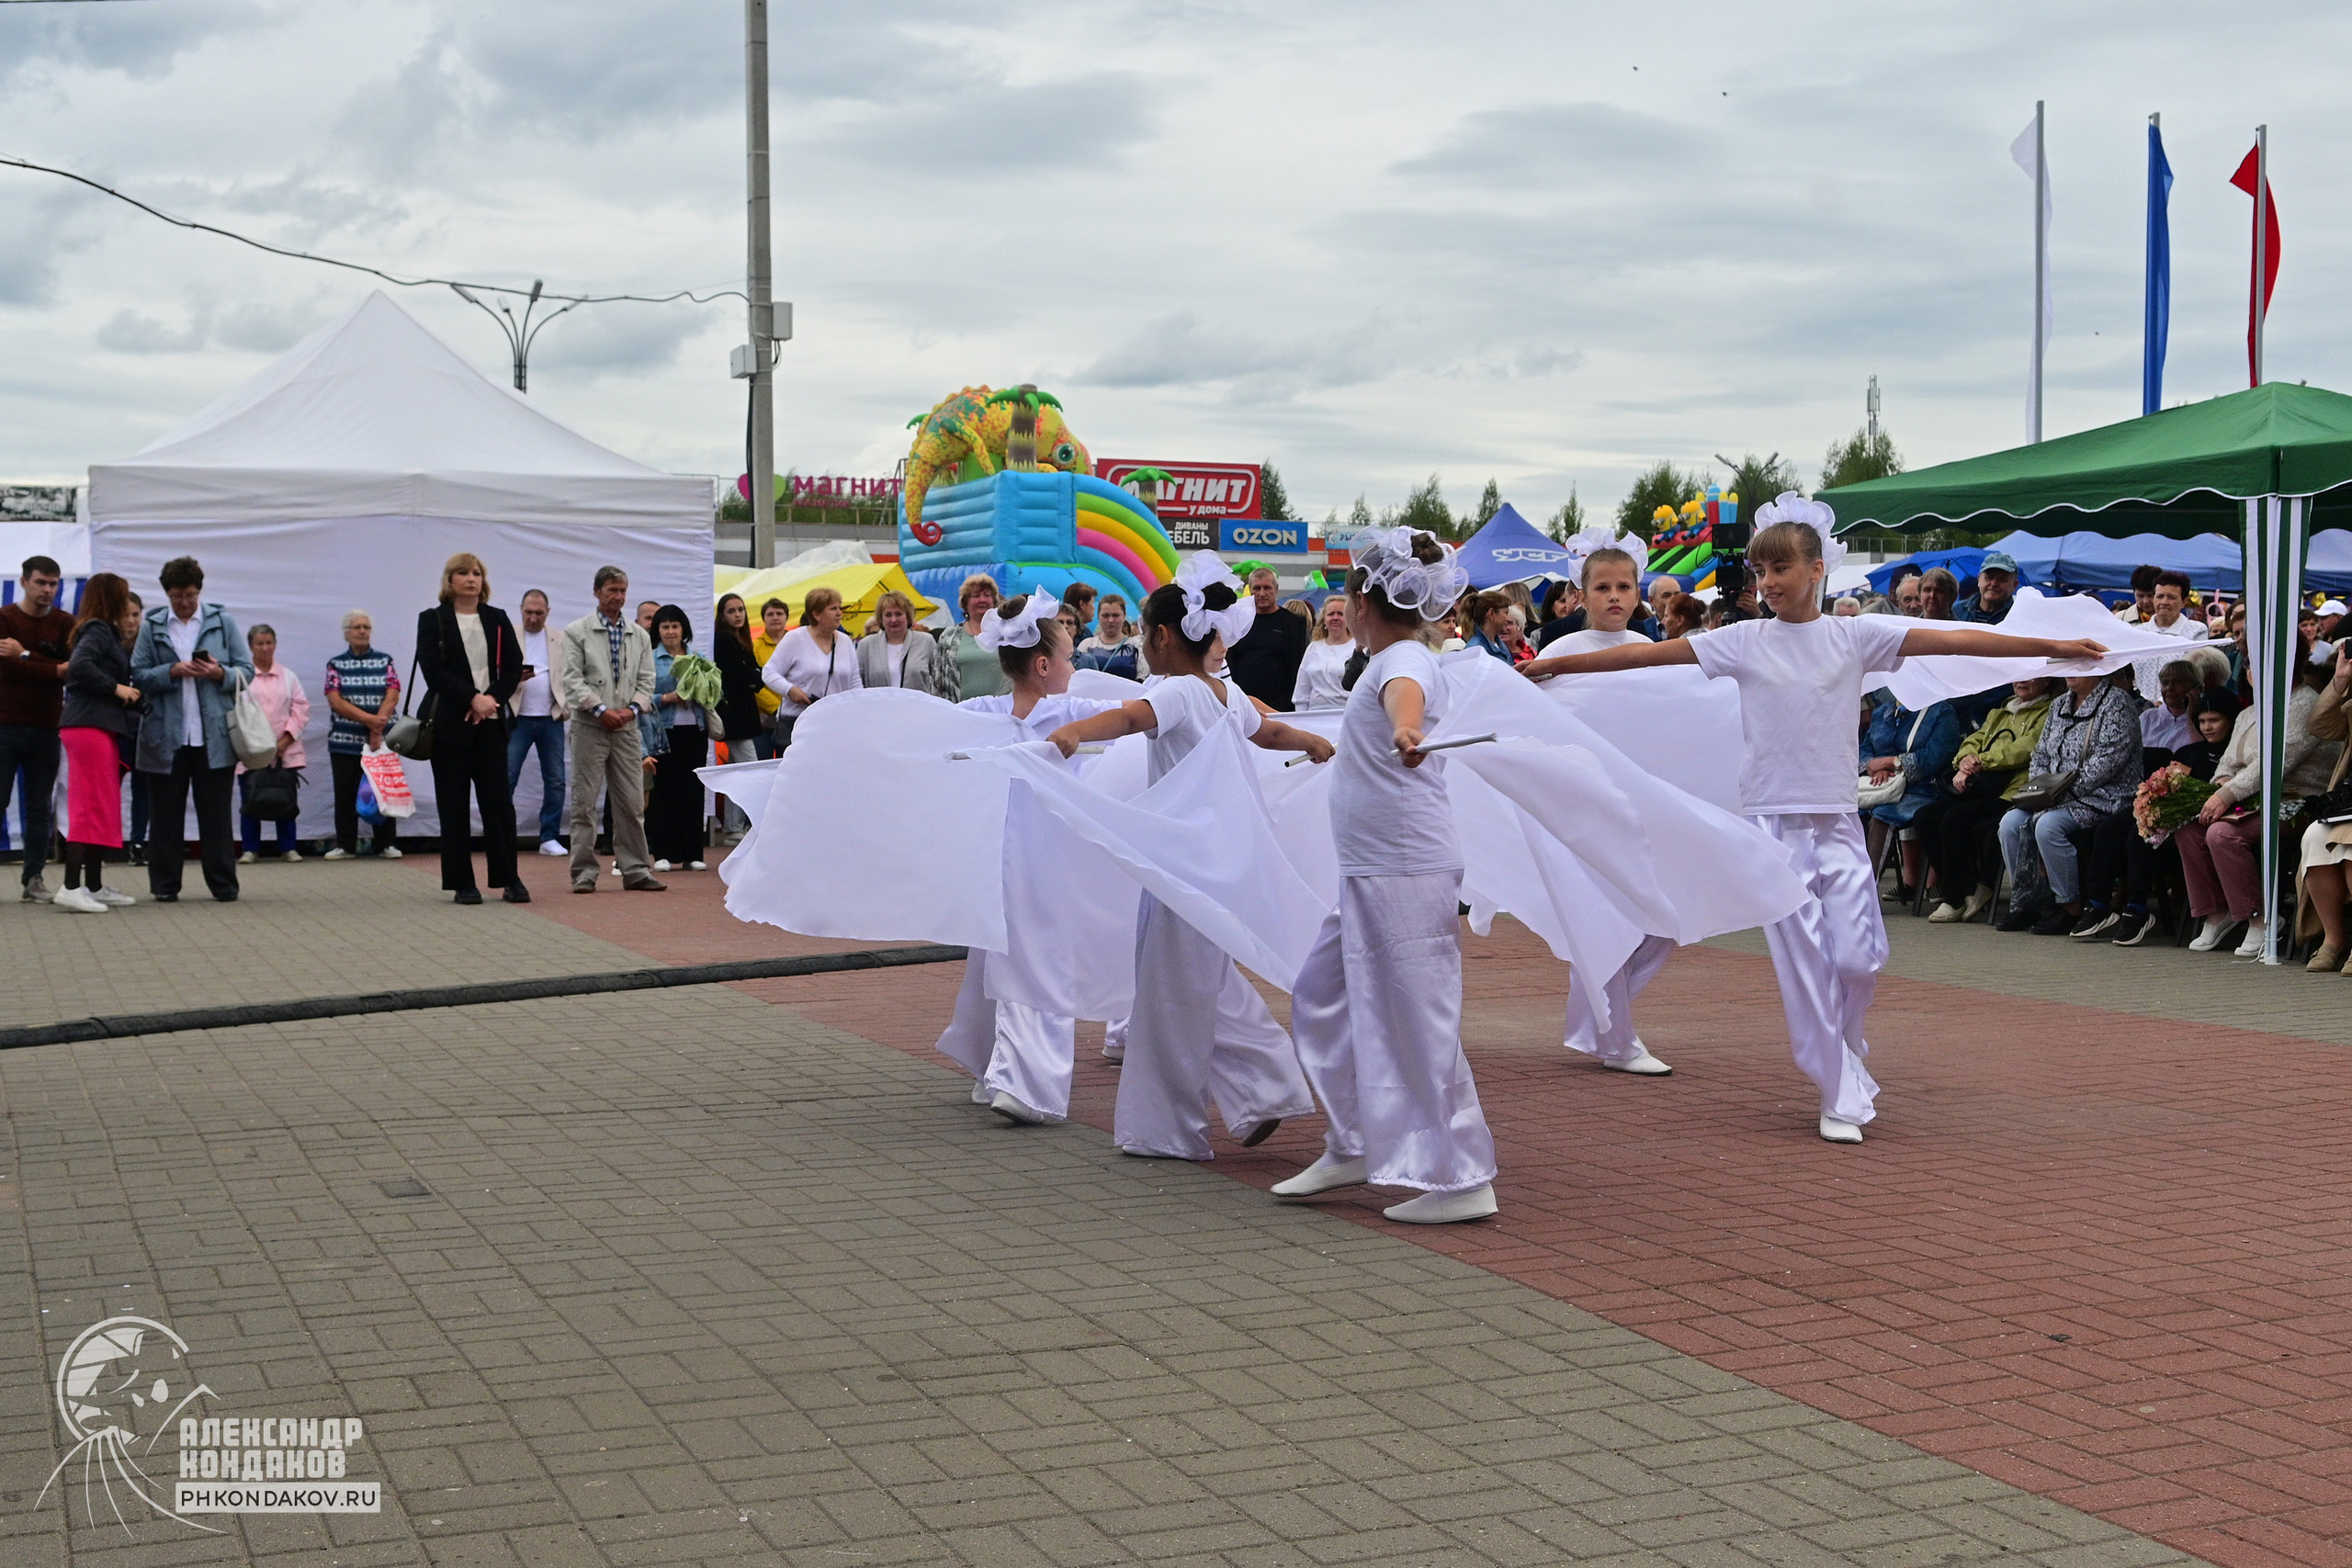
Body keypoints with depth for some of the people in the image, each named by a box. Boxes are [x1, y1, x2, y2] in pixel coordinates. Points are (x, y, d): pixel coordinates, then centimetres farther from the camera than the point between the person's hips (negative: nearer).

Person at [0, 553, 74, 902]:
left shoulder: (65, 624, 8)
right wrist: (55, 670, -13)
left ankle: (35, 879, 9)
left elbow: (72, 667, -7)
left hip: (46, 728, 2)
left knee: (40, 808, 4)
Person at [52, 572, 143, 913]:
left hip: (101, 727, 10)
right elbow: (79, 665, -24)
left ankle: (94, 887, 19)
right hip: (90, 726, -10)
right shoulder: (98, 631, -8)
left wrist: (128, 694, 6)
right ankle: (72, 888, -16)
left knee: (104, 808, 13)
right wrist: (116, 688, -16)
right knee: (91, 807, -12)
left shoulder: (106, 633, 20)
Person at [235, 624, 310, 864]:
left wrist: (285, 740, -5)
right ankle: (251, 849, 8)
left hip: (285, 751, 2)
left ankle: (288, 848, 11)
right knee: (250, 801, 0)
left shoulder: (289, 677, 11)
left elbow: (301, 709, 6)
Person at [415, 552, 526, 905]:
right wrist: (472, 699, -15)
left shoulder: (497, 619, 11)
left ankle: (509, 879, 3)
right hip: (450, 723, -2)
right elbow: (433, 670, -8)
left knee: (498, 800, -2)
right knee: (453, 804, 0)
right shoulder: (432, 620, 2)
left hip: (491, 721, 2)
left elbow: (514, 665, 6)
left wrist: (493, 698, -10)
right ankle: (461, 883, 5)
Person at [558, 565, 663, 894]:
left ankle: (635, 872, 6)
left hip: (626, 728, 3)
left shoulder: (639, 636, 14)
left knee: (632, 804, 2)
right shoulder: (577, 632, 3)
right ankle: (584, 873, 3)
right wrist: (601, 709, -13)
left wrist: (633, 708, -7)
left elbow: (646, 680, 11)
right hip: (589, 727, -3)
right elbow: (572, 679, -4)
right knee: (585, 802, -1)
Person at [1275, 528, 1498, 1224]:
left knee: (1420, 1020, -8)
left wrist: (1405, 729, -64)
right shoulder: (1393, 660, 16)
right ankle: (1351, 1148, 26)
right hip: (1370, 874, 10)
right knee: (1321, 997, 16)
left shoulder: (1404, 660, -14)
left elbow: (1405, 695, -42)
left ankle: (1463, 1179, -1)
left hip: (1409, 872, -10)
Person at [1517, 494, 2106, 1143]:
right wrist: (1550, 665, -2)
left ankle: (1845, 1048, 28)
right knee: (1802, 962, -2)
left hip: (1837, 820, 1)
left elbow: (1952, 639, -1)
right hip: (1773, 821, -1)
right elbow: (1647, 653, 0)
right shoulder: (1743, 641, 1)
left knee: (1857, 956, -2)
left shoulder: (1854, 636, 1)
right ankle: (1842, 1096, 6)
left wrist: (2054, 647, -2)